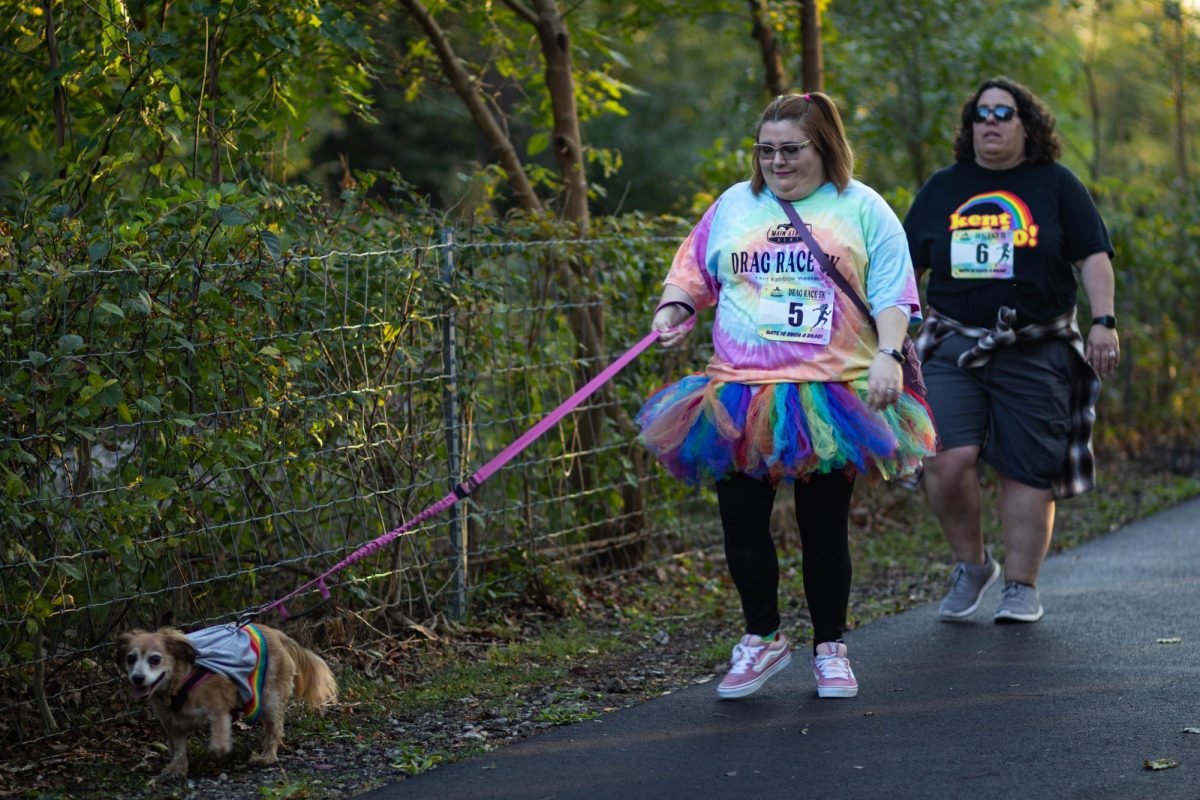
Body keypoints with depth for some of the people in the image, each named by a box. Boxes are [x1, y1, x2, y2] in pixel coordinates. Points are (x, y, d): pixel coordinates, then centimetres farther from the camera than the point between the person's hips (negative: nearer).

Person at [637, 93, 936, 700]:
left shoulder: (862, 208, 6)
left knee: (824, 527, 4)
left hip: (830, 395, -2)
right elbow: (692, 270, 21)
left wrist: (888, 355, -12)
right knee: (742, 520, -1)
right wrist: (673, 309, 1)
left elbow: (891, 292, 2)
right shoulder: (733, 205, 14)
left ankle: (830, 649, 18)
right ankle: (762, 638, 16)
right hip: (739, 394, 2)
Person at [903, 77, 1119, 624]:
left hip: (1034, 350, -1)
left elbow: (1093, 257, 4)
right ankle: (972, 563, 7)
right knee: (947, 461, -15)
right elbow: (905, 265, 16)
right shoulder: (942, 188, 12)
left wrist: (1103, 321, -8)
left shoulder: (1055, 184, 6)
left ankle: (1021, 586, 11)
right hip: (953, 346, 1)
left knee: (1028, 471, -2)